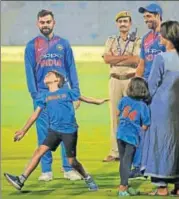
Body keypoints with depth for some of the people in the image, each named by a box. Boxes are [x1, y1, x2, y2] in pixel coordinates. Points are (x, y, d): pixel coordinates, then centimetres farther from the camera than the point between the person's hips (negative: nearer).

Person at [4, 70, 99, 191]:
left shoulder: (67, 92, 0)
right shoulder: (45, 97, 11)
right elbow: (36, 114, 14)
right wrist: (24, 131, 14)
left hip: (69, 131, -4)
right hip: (54, 130, 4)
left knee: (72, 161, -2)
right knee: (39, 151, -11)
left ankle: (88, 179, 24)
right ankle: (21, 180, -14)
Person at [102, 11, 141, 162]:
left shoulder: (137, 41, 2)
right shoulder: (111, 41, 12)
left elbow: (136, 60, -15)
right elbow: (107, 59, -5)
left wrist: (115, 59, -9)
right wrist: (127, 56, -9)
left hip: (131, 80, -3)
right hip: (115, 80, 3)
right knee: (115, 116, 4)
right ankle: (115, 152, 7)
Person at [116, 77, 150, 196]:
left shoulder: (124, 100, -1)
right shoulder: (144, 106, -10)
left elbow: (118, 113, 14)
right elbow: (145, 127, -7)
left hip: (120, 134, 3)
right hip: (133, 137, -3)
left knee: (123, 161, 14)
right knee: (127, 162, 2)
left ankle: (125, 186, 26)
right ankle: (122, 188, -2)